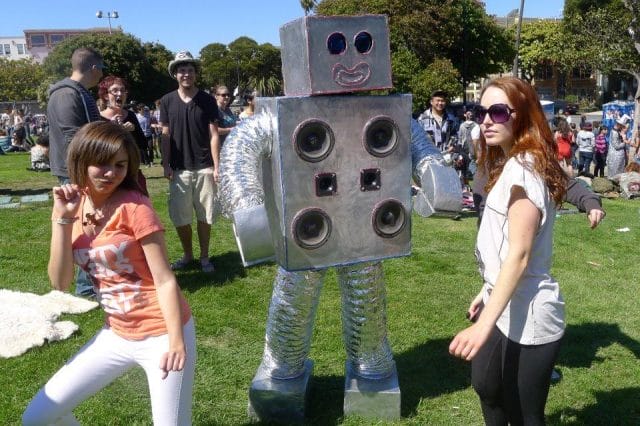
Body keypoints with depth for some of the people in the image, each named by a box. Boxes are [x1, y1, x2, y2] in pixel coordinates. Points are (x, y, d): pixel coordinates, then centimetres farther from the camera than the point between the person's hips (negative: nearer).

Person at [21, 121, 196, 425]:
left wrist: (176, 341, -22)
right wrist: (62, 218, -11)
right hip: (116, 335, 6)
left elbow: (165, 280, -15)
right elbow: (60, 283, -4)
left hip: (161, 334, -6)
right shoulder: (74, 206, 2)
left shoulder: (133, 206, -15)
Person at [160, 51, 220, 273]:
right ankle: (187, 255, 24)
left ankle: (204, 256, 20)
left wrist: (216, 167, -7)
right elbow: (166, 135, 7)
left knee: (204, 215, 6)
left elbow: (213, 135, -1)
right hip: (179, 169, 1)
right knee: (179, 216, 6)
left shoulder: (207, 101, 1)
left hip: (204, 168, -1)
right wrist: (166, 165, 0)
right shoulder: (167, 101, 4)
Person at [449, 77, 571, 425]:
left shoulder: (522, 170, -20)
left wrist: (484, 325, -29)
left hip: (526, 315, -10)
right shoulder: (510, 165, 10)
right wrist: (486, 292, 19)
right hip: (508, 304, 10)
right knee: (486, 387, 28)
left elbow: (519, 254, -25)